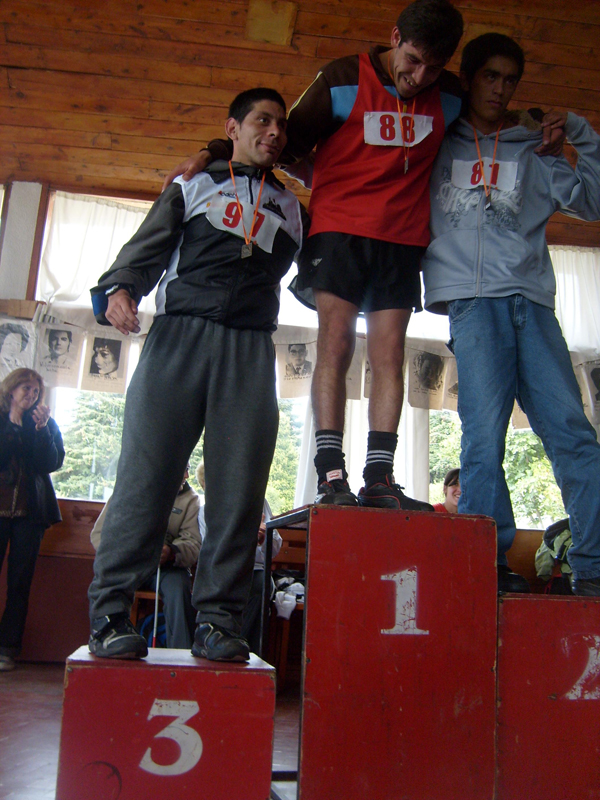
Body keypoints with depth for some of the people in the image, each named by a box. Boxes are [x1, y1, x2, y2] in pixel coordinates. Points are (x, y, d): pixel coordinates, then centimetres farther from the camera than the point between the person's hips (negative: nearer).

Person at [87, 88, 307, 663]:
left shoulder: (290, 208, 28)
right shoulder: (192, 186, 22)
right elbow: (148, 247, 9)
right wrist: (120, 288, -8)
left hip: (251, 349, 2)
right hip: (179, 333, -1)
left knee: (240, 484, -8)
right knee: (145, 470, -10)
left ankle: (217, 619, -2)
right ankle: (109, 613, -4)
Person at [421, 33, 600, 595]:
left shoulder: (530, 158, 28)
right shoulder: (434, 146, 23)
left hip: (530, 299, 3)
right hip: (470, 299, -2)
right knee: (483, 432, -13)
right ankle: (487, 565, -8)